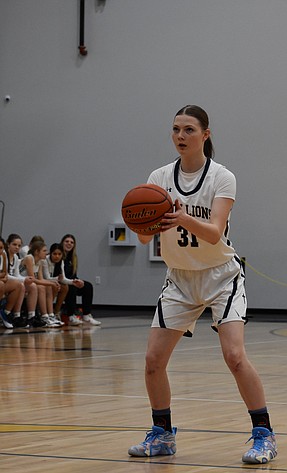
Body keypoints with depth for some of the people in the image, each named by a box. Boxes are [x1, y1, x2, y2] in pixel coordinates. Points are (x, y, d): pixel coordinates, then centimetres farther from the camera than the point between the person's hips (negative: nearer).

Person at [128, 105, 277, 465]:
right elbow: (145, 237, -9)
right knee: (153, 359, -4)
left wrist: (184, 219, -45)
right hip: (179, 279, 4)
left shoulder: (222, 178, -13)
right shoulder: (159, 178, -3)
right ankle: (162, 435, 16)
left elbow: (214, 233, -26)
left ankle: (264, 436, -8)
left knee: (234, 356, -20)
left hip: (220, 276, -4)